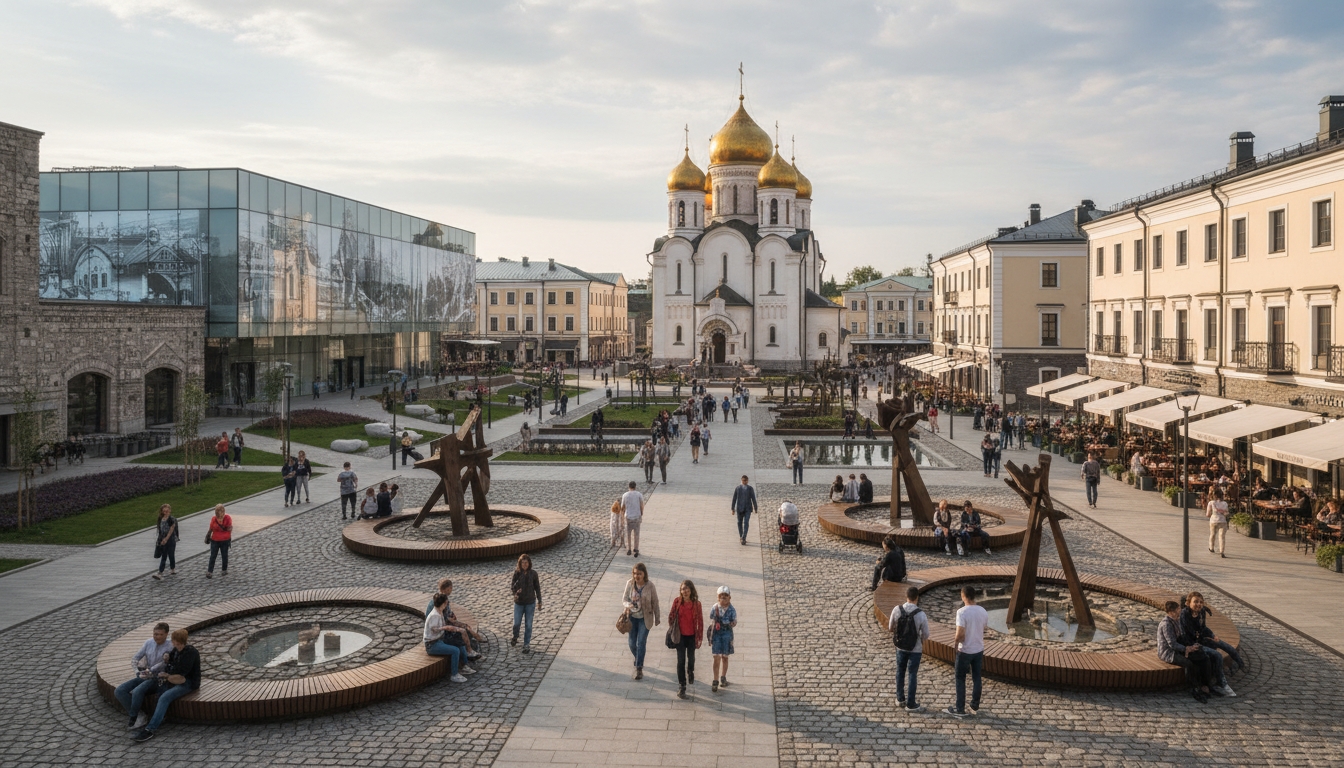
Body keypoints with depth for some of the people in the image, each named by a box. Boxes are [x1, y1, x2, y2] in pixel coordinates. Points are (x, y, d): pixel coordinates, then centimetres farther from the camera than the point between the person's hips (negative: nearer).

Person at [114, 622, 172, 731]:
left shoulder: (170, 647, -10)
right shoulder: (149, 642, 7)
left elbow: (163, 663, -21)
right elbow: (135, 658, 9)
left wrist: (149, 671, -27)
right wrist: (137, 672, -6)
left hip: (158, 678, -7)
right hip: (144, 677, 7)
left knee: (137, 692, -33)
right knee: (119, 691, -11)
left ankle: (133, 718, -9)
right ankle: (140, 716, -12)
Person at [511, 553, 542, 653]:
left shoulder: (533, 574, -8)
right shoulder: (517, 573, -9)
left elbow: (537, 588, 1)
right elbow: (512, 586, -2)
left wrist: (539, 601, 4)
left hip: (530, 603, 0)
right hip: (519, 602, 0)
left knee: (528, 625, 4)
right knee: (516, 623, 6)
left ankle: (527, 645, 19)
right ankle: (515, 637, 37)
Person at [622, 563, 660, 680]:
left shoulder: (649, 586, -16)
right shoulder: (630, 583, -10)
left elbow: (655, 603, -6)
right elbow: (624, 599, -2)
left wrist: (657, 618, 2)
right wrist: (628, 605, -25)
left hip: (645, 618, -3)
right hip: (632, 617, 3)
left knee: (640, 643, -7)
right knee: (632, 643, 10)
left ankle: (639, 668, 5)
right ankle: (638, 660, 41)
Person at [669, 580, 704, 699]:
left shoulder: (696, 603, -12)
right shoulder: (677, 601, -11)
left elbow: (700, 621, -6)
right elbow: (671, 616, 1)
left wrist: (700, 638, -4)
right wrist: (672, 629, 6)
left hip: (692, 635, 1)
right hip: (680, 635, -1)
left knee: (691, 657, 20)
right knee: (681, 661, -2)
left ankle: (690, 672, 52)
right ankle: (682, 686, 5)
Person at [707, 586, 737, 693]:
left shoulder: (732, 610, -7)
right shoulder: (714, 608, -6)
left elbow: (734, 622, 1)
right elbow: (711, 621, 3)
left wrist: (729, 624, -20)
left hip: (727, 634, 1)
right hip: (716, 633, -1)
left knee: (725, 657, 13)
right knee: (717, 658, -3)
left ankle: (723, 677, 32)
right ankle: (715, 681, 3)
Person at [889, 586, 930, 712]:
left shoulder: (897, 610, -13)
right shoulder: (921, 614, -21)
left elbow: (890, 628, -2)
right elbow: (926, 635, -11)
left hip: (900, 647, 3)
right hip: (915, 650, -3)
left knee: (900, 672, 20)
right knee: (912, 675, 9)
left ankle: (900, 698, 33)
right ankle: (910, 704, 17)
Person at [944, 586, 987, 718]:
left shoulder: (962, 612, -22)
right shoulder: (982, 611, -2)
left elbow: (960, 634, -25)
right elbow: (982, 630, 9)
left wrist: (956, 642, -3)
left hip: (965, 651, -5)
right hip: (979, 649, 5)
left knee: (960, 680, 8)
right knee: (976, 679, 16)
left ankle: (960, 709, 13)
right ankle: (975, 707, 26)